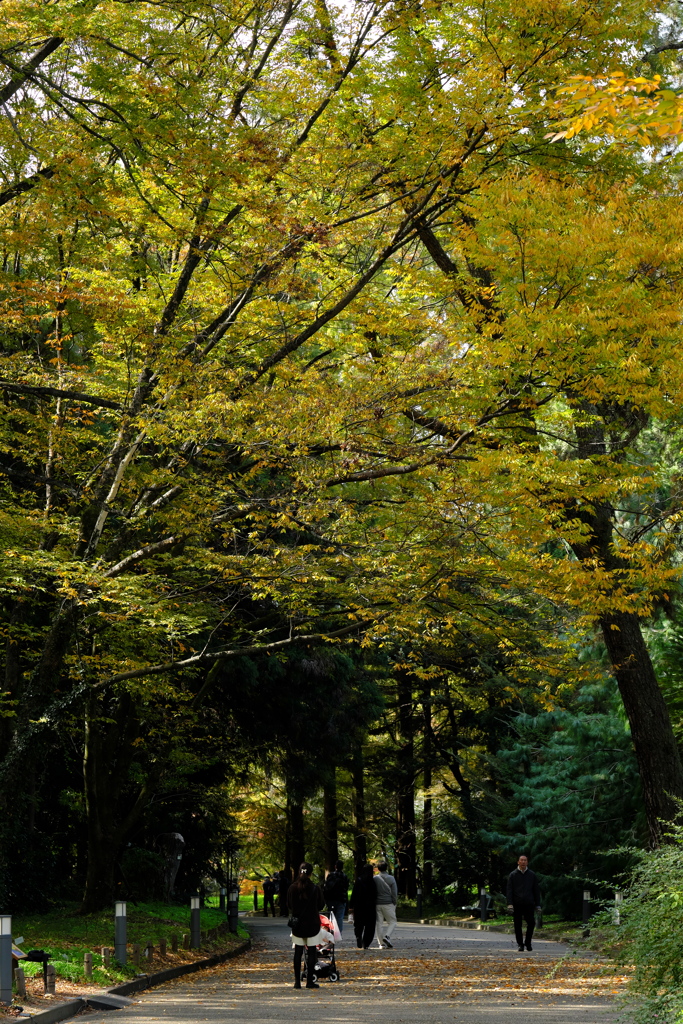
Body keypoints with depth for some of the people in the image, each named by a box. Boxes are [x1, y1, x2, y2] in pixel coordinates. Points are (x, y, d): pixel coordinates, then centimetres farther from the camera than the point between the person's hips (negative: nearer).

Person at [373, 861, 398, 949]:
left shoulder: (374, 879, 0)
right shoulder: (391, 878, -2)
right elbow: (394, 893, -1)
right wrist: (395, 904, 9)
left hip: (377, 904, 2)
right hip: (388, 904, -2)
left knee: (379, 923, 7)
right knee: (392, 922, 9)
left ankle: (381, 943, 5)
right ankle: (387, 936, -13)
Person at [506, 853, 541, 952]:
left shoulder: (531, 875, 11)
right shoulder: (512, 875, 6)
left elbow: (536, 891, 14)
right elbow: (509, 890, 2)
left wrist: (537, 905, 7)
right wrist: (510, 904, -10)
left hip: (529, 904, 1)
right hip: (517, 904, -1)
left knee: (531, 923, -9)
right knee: (518, 925, 1)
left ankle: (528, 942, 9)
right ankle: (520, 944, 12)